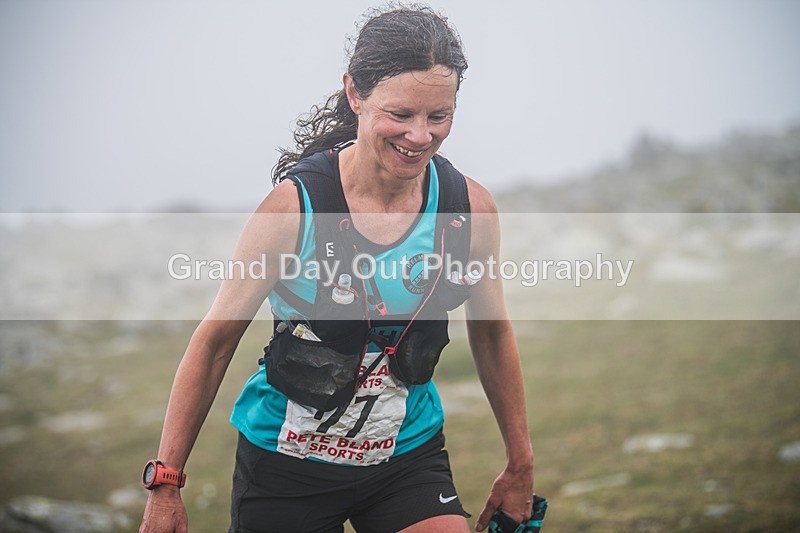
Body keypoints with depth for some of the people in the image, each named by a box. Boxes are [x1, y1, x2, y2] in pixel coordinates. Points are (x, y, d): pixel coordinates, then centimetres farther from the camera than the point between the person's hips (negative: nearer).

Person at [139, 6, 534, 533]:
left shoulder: (470, 207, -10)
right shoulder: (295, 204, -20)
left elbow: (492, 335, 6)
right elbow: (215, 341, -11)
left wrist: (520, 465, 12)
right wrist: (166, 485, -9)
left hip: (409, 458, 2)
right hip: (285, 467, -2)